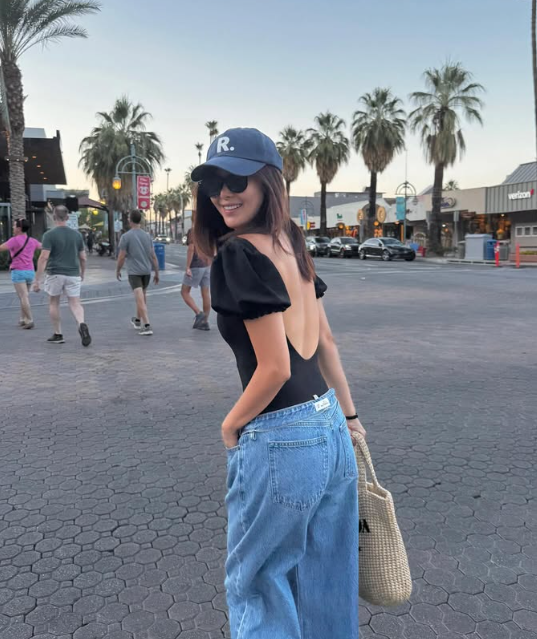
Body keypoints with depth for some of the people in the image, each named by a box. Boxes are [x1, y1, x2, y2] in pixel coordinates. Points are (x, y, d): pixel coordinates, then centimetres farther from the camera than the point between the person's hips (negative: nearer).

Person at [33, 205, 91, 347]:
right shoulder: (76, 234, 5)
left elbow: (43, 257, -14)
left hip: (55, 274, -2)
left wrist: (37, 279, -12)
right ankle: (81, 324, -26)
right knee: (75, 303, 3)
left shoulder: (49, 235, -7)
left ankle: (58, 335, 19)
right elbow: (83, 257, 9)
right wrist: (82, 274, 24)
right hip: (73, 274, 3)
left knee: (54, 303, 15)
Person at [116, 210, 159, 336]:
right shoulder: (147, 236, 4)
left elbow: (121, 257, -9)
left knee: (140, 299, -10)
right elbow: (153, 256, 4)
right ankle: (138, 320, 36)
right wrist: (157, 273, 11)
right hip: (146, 271, 5)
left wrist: (117, 271, 7)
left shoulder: (125, 237, -9)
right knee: (142, 295, 21)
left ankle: (147, 326, -17)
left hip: (134, 272, -5)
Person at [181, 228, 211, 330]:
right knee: (205, 294, 5)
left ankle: (198, 313, -9)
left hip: (195, 266, -6)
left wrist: (187, 267, -19)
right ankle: (205, 322, 6)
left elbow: (191, 249, -18)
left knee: (184, 292, 5)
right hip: (207, 266, 7)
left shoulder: (192, 231, -9)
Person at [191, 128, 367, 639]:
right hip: (330, 427, 8)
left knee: (255, 583, 16)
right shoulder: (290, 242, 7)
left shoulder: (239, 254, -18)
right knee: (326, 582, 24)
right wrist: (348, 414, 20)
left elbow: (275, 367, -20)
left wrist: (231, 425, -4)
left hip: (281, 441, -8)